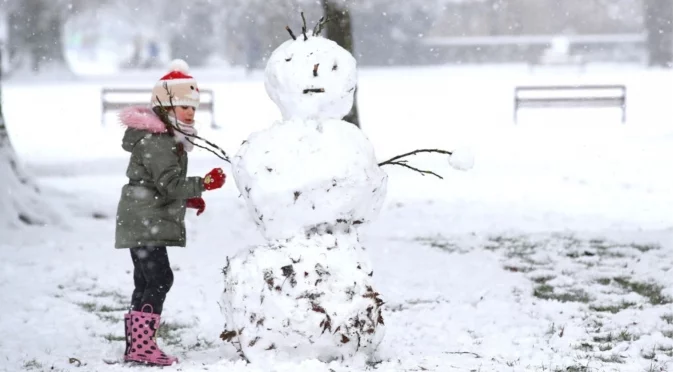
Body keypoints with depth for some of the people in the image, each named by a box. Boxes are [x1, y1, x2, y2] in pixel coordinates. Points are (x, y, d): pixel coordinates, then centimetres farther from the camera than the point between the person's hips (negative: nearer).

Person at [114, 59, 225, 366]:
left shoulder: (165, 139, 17)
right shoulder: (156, 142, -17)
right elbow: (169, 184, -23)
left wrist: (189, 199, 15)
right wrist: (203, 184, -25)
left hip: (144, 224, 11)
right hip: (146, 224, -11)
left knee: (146, 282, 13)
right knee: (159, 278, -15)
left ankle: (135, 345, 18)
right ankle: (142, 345, -16)